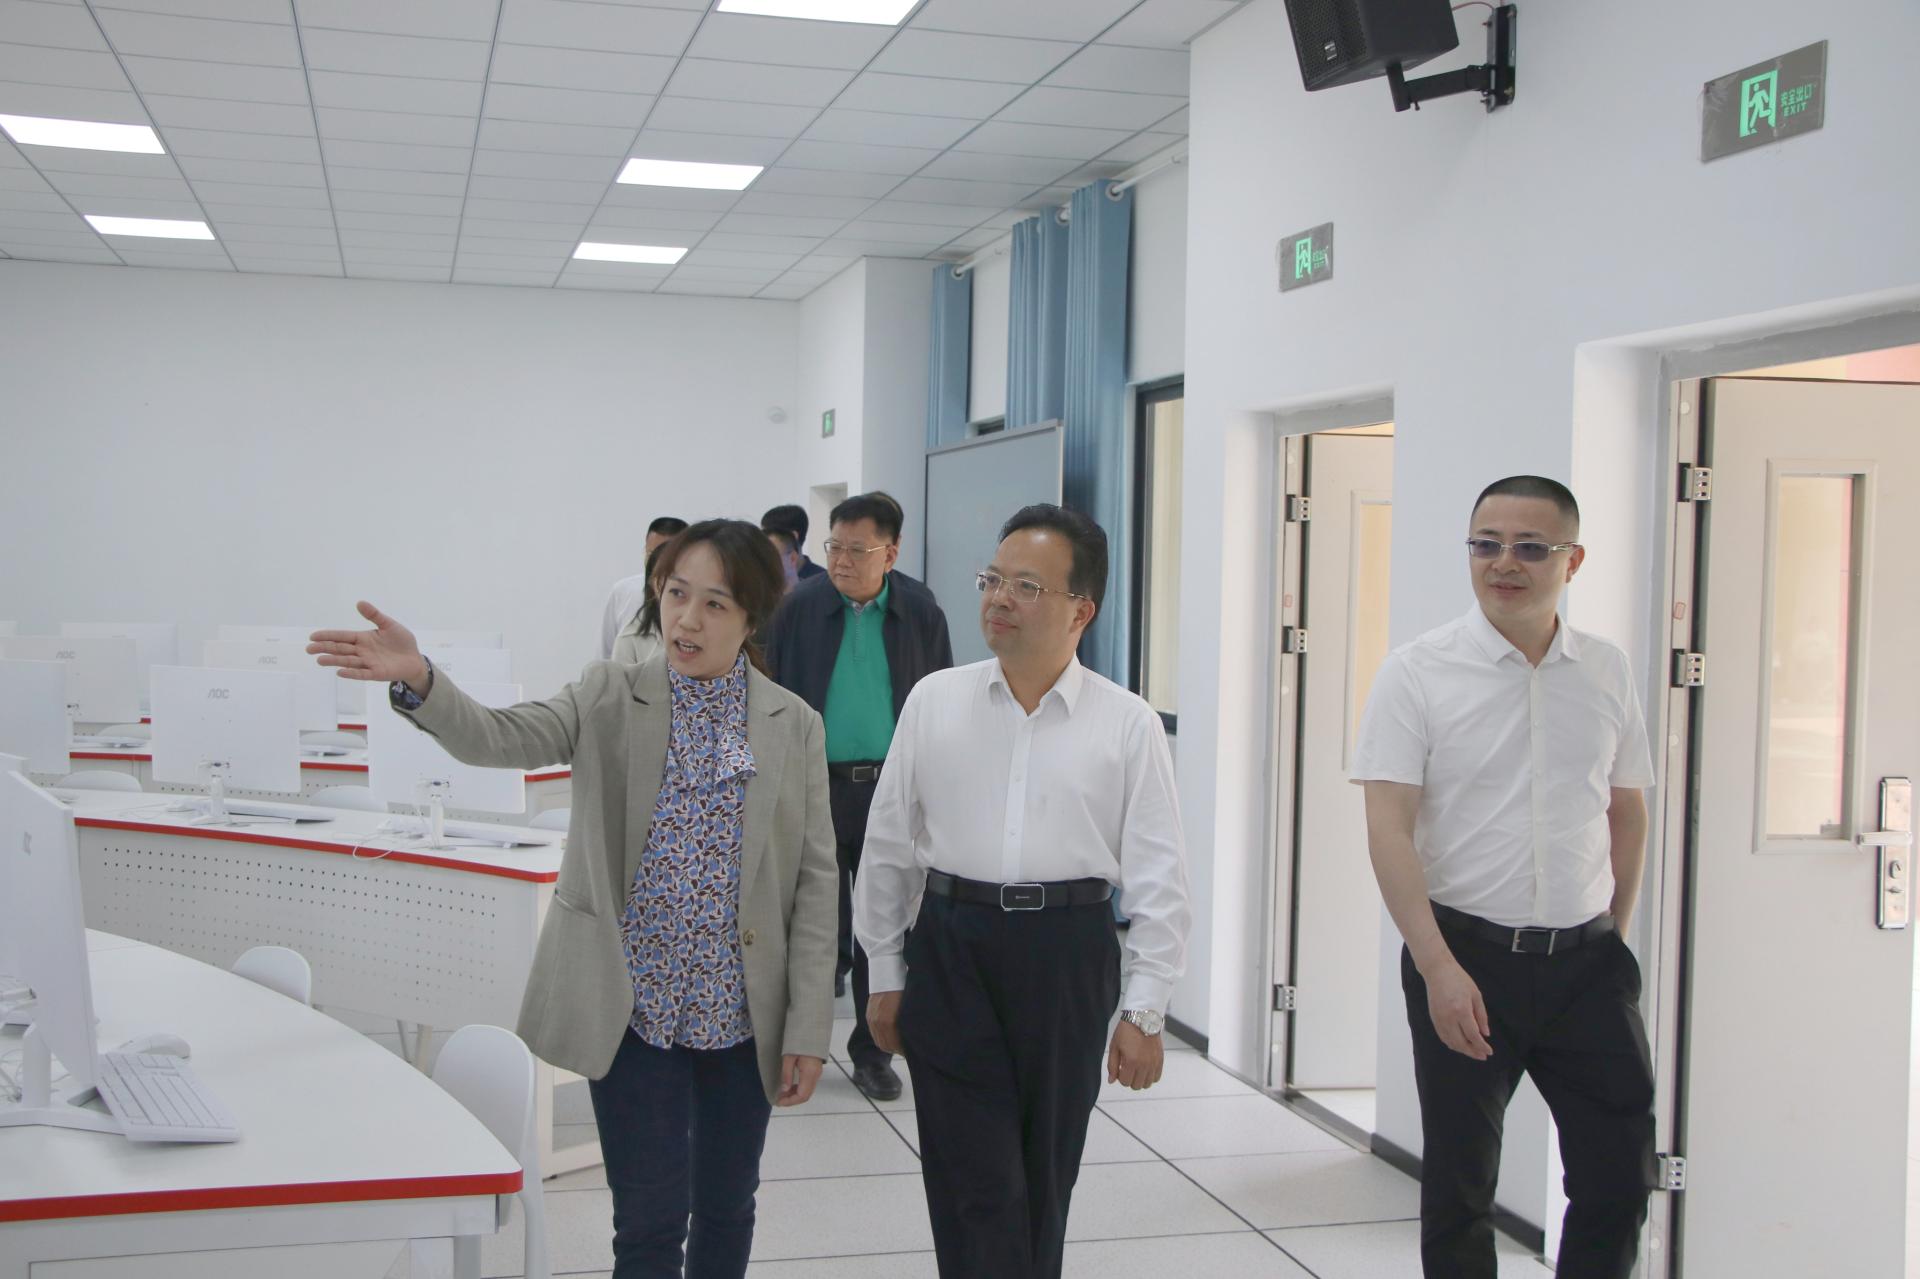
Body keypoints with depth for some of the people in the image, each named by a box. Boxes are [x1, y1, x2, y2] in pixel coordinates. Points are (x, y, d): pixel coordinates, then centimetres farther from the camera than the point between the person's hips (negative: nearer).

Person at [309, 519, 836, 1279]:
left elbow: (815, 881, -1)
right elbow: (497, 738, -18)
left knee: (726, 1211, 15)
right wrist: (416, 680, -39)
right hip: (637, 1009, -1)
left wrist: (808, 1029, -4)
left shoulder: (796, 726, 0)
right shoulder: (609, 697, -1)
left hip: (742, 1015, 1)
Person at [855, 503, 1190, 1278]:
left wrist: (1144, 1012, -4)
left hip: (1068, 957, 0)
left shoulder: (1128, 726, -1)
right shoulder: (933, 702, 3)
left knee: (1045, 1178, 14)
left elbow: (1158, 878, -1)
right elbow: (888, 845, 9)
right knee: (975, 1182, -1)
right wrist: (885, 975, 11)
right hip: (950, 950, 0)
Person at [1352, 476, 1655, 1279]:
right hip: (1467, 956, -3)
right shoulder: (1418, 672, -8)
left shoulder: (1607, 673, 5)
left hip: (1585, 961, 3)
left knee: (1620, 1176, 6)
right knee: (1459, 1183, 10)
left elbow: (1627, 812, 15)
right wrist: (1440, 968, -19)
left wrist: (1614, 934, 13)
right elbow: (1388, 829, -12)